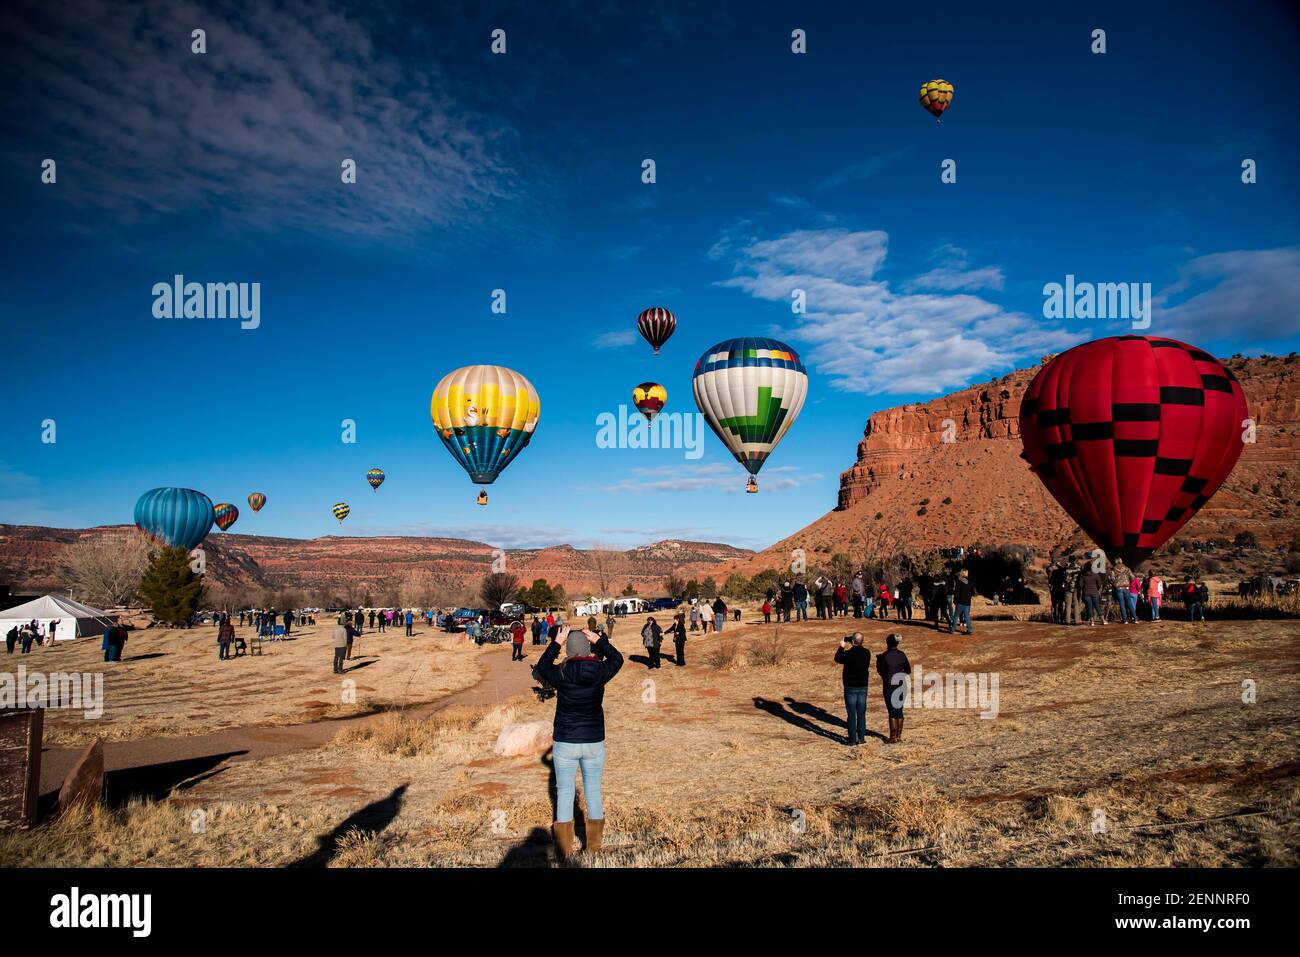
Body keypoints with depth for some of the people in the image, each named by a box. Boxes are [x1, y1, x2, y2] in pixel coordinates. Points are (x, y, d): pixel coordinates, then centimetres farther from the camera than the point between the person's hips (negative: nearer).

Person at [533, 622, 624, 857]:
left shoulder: (560, 673, -15)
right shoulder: (599, 672, -12)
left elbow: (541, 668, 9)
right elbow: (617, 659, 11)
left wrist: (555, 643, 11)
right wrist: (599, 640, 15)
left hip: (565, 742, -1)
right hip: (594, 742, 1)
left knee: (565, 792, 11)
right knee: (593, 790, 16)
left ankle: (565, 847, 20)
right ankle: (594, 844, 27)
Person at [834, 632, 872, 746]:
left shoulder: (848, 653, -17)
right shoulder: (867, 653, -4)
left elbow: (837, 659, 2)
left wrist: (841, 646, 11)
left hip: (850, 687, -4)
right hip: (863, 687, 4)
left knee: (852, 714, 2)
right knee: (861, 714, 11)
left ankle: (852, 740, 5)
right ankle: (861, 738, 15)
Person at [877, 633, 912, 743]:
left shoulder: (885, 656, -14)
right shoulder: (902, 655, 0)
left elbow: (880, 671, -5)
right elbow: (908, 671, 7)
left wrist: (878, 659, 8)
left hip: (889, 687, -4)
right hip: (901, 686, 5)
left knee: (892, 712, 1)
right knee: (899, 710, 12)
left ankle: (893, 737, 6)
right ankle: (899, 736, 18)